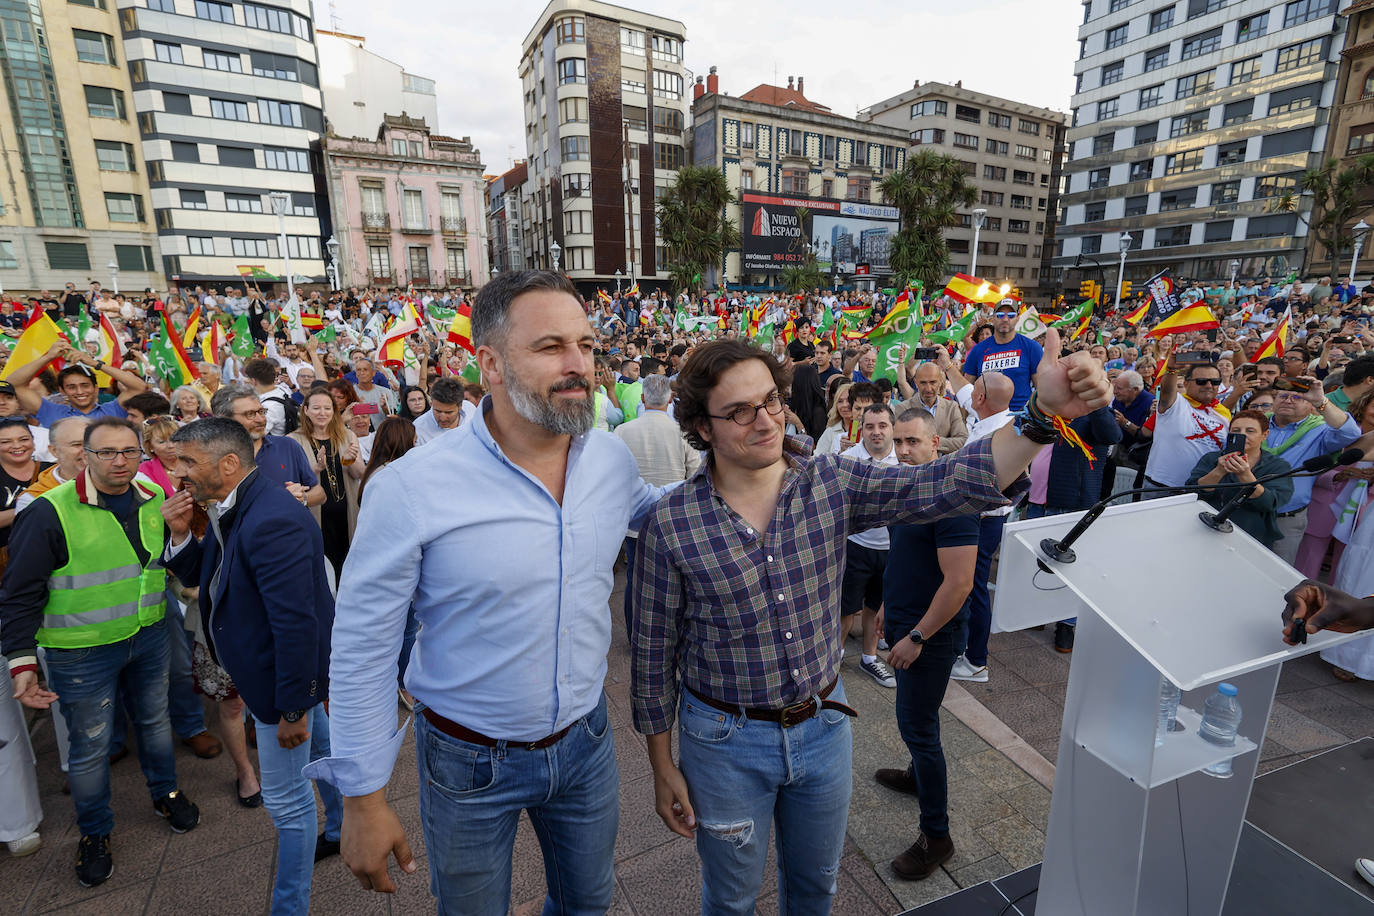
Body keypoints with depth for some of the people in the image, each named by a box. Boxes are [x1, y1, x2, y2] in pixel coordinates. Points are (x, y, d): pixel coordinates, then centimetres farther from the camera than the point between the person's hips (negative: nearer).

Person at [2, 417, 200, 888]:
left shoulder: (155, 500, -2)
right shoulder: (51, 512, -17)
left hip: (149, 638, 4)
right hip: (83, 652, -4)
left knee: (155, 720, 22)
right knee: (90, 745, 12)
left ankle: (166, 793, 44)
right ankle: (94, 833, 35)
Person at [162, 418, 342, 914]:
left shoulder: (272, 522, -33)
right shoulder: (229, 510, 0)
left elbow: (296, 624, -32)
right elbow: (197, 575, 12)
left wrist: (292, 709, -25)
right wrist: (180, 534, -8)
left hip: (282, 676, -10)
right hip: (291, 669, 10)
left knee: (286, 800, 8)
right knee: (319, 746, 29)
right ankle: (342, 831, 53)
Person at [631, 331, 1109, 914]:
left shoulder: (833, 484, -12)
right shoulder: (670, 526, -19)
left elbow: (948, 485, -23)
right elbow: (653, 653, -9)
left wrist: (1044, 412, -38)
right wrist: (662, 768, -2)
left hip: (823, 725, 3)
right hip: (726, 741, -2)